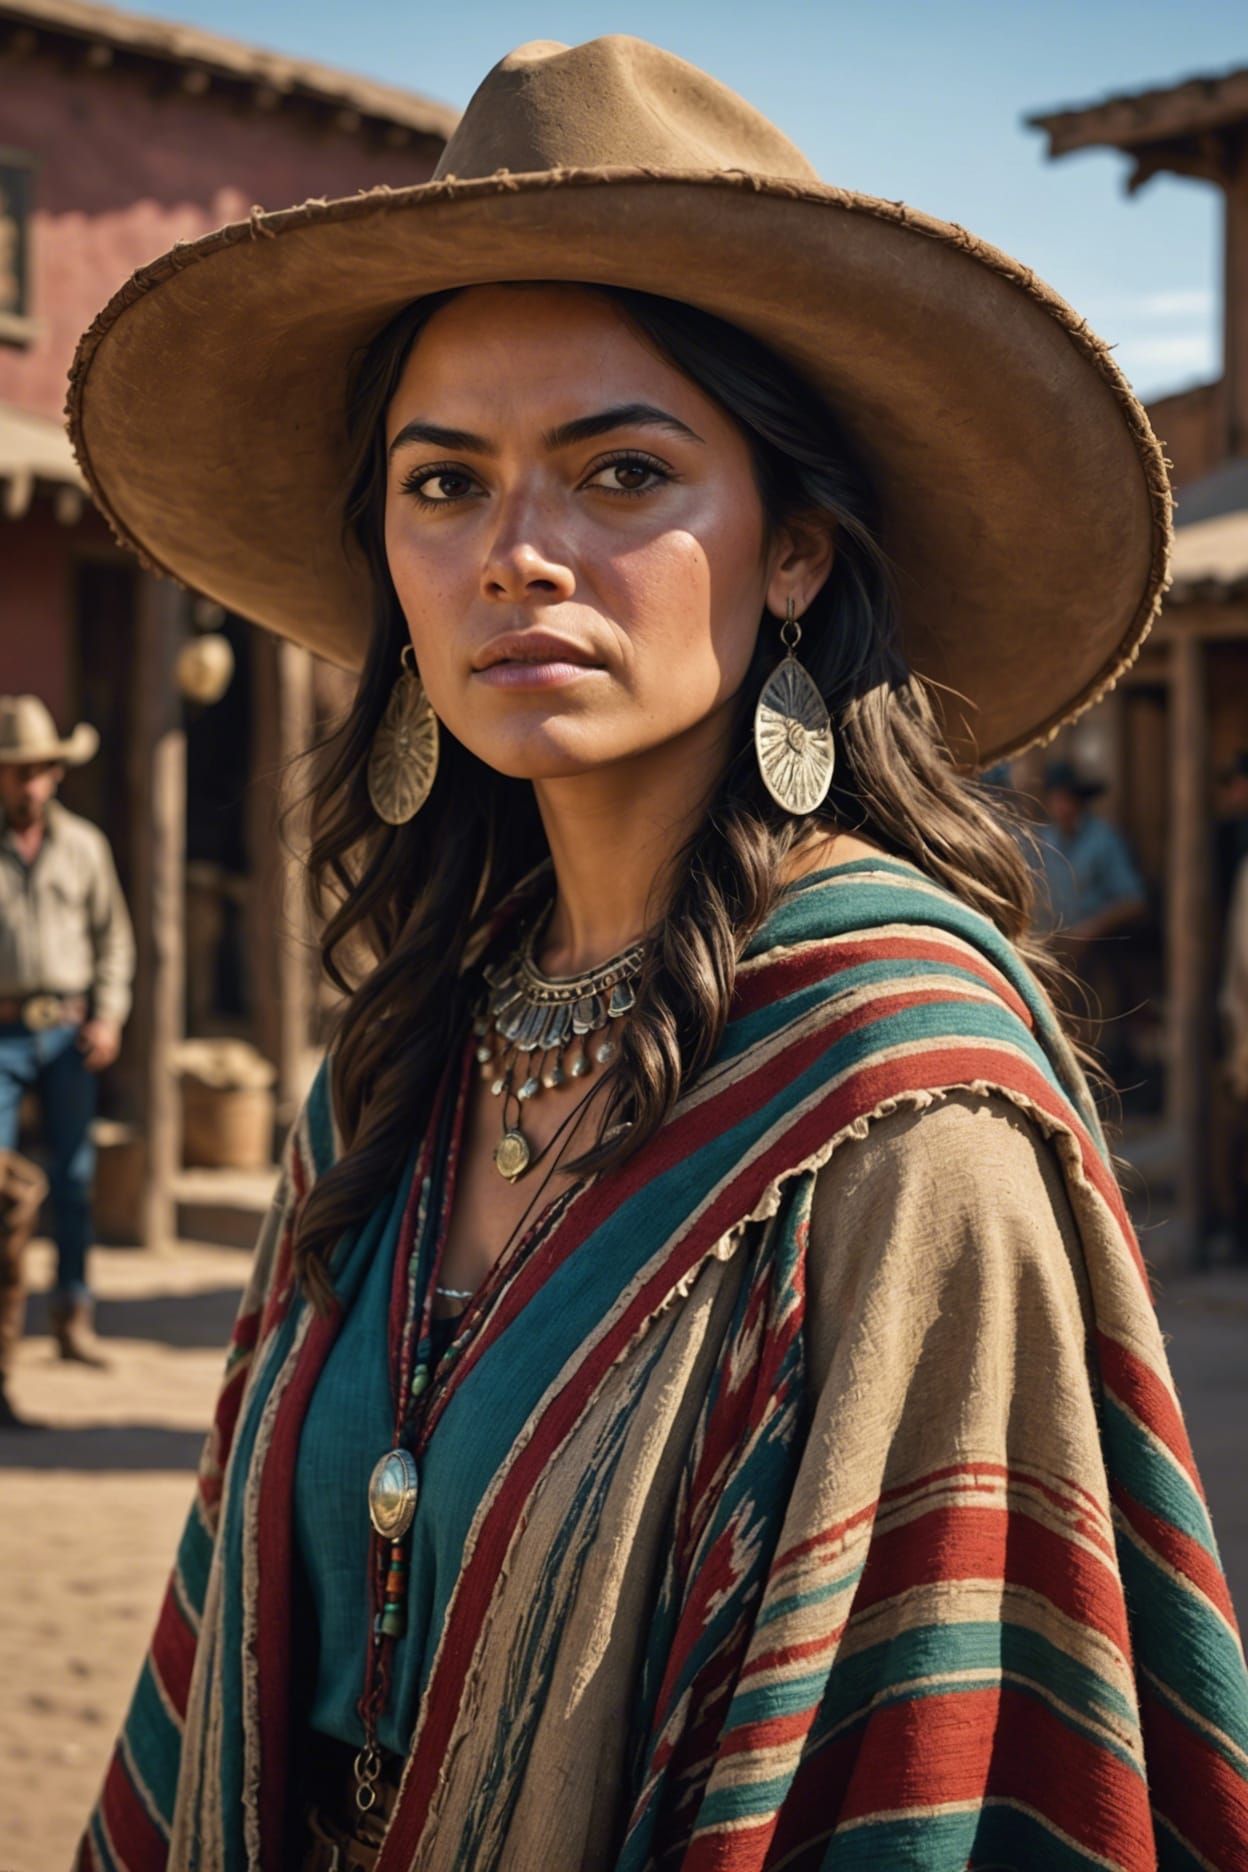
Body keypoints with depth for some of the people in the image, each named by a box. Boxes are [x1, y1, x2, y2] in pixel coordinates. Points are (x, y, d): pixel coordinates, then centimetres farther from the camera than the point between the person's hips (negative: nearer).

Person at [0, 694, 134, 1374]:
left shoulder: (83, 844, 9)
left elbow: (113, 935, 14)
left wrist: (108, 1017, 3)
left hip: (69, 1032, 2)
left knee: (75, 1172, 4)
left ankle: (73, 1316, 12)